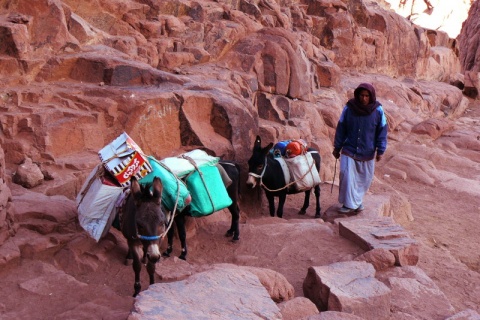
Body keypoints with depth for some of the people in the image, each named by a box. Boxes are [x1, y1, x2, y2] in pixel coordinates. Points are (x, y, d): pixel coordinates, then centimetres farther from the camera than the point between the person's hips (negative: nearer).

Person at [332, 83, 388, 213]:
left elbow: (382, 130, 0)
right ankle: (349, 204, 1)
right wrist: (337, 148, 4)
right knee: (347, 175, -12)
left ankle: (357, 200, 32)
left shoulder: (378, 110, -7)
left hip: (368, 153, 1)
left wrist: (380, 150, -3)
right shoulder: (349, 108, -8)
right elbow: (341, 128, 0)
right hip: (349, 151, -1)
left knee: (364, 178, 10)